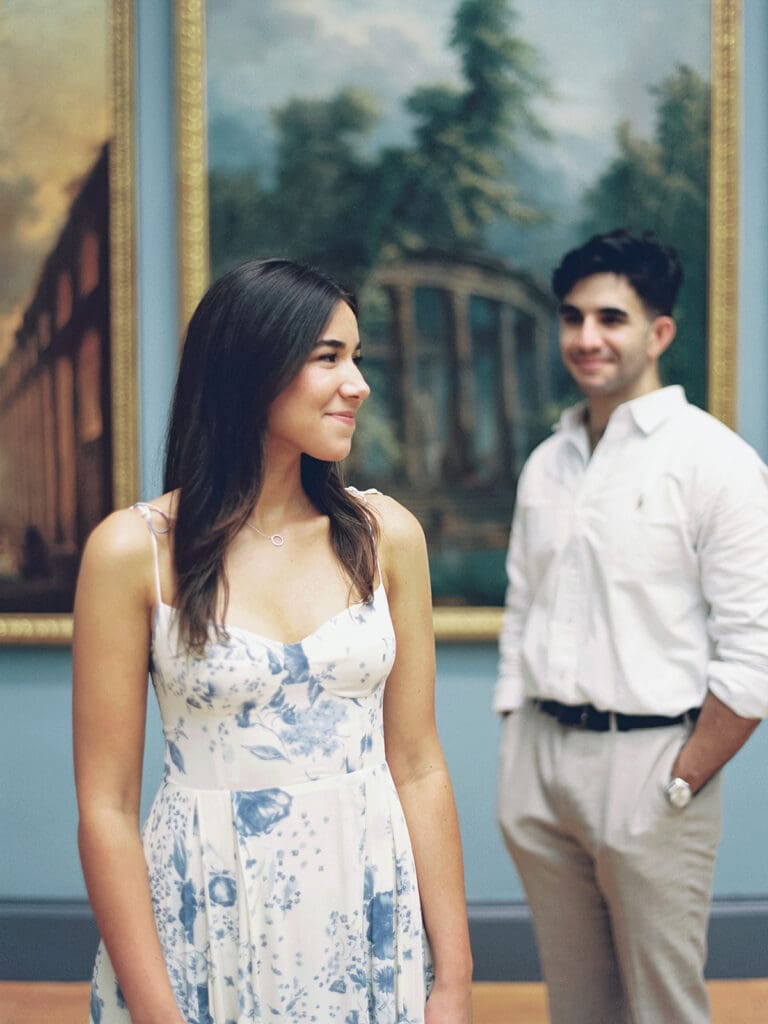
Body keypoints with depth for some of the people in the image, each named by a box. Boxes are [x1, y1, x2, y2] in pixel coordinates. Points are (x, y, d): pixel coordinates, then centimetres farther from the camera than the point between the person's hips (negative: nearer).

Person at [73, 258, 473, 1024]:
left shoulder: (385, 535, -1)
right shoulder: (133, 550, -9)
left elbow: (419, 767, 0)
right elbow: (105, 805, -8)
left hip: (370, 913, 3)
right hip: (210, 919, -2)